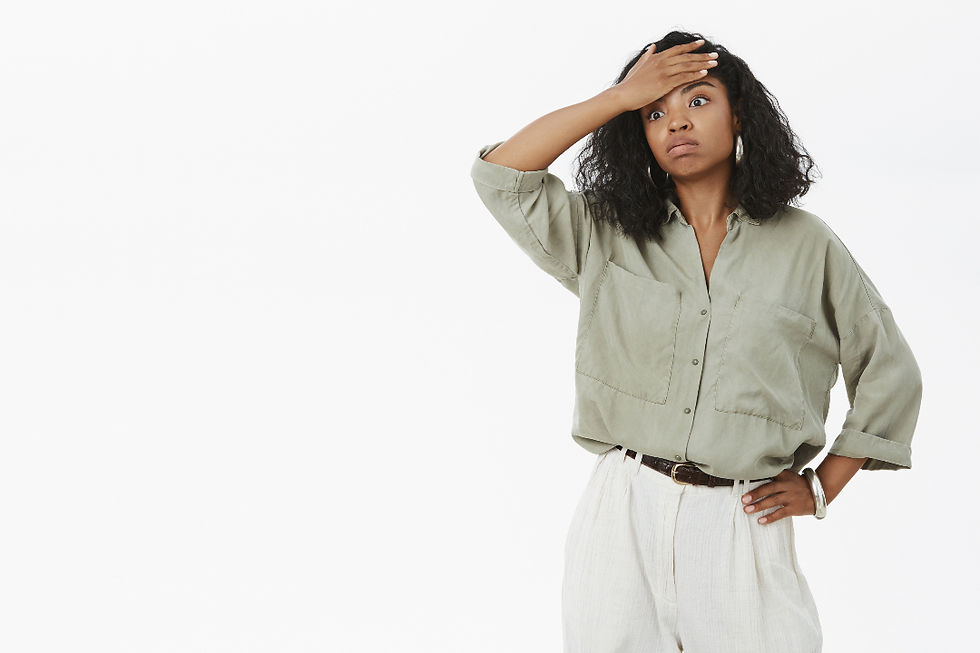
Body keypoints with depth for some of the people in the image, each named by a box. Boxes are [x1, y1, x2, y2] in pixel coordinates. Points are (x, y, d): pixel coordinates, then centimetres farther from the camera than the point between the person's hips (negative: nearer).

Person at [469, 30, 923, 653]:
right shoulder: (605, 235, 8)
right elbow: (501, 175, -3)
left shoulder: (804, 245, 4)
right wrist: (620, 96, -5)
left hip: (743, 525, -1)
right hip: (623, 519, 1)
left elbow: (890, 372, 11)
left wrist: (822, 486, 6)